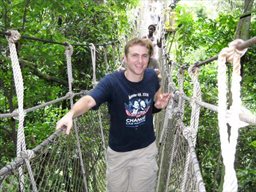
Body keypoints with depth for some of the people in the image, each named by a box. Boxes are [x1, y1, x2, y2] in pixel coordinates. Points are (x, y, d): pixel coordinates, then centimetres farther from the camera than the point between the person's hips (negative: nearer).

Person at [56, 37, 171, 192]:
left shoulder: (152, 76, -10)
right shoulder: (112, 82, -24)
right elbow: (89, 100, -42)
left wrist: (160, 104, -11)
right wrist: (71, 114, -63)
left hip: (146, 150, 2)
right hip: (118, 152, -1)